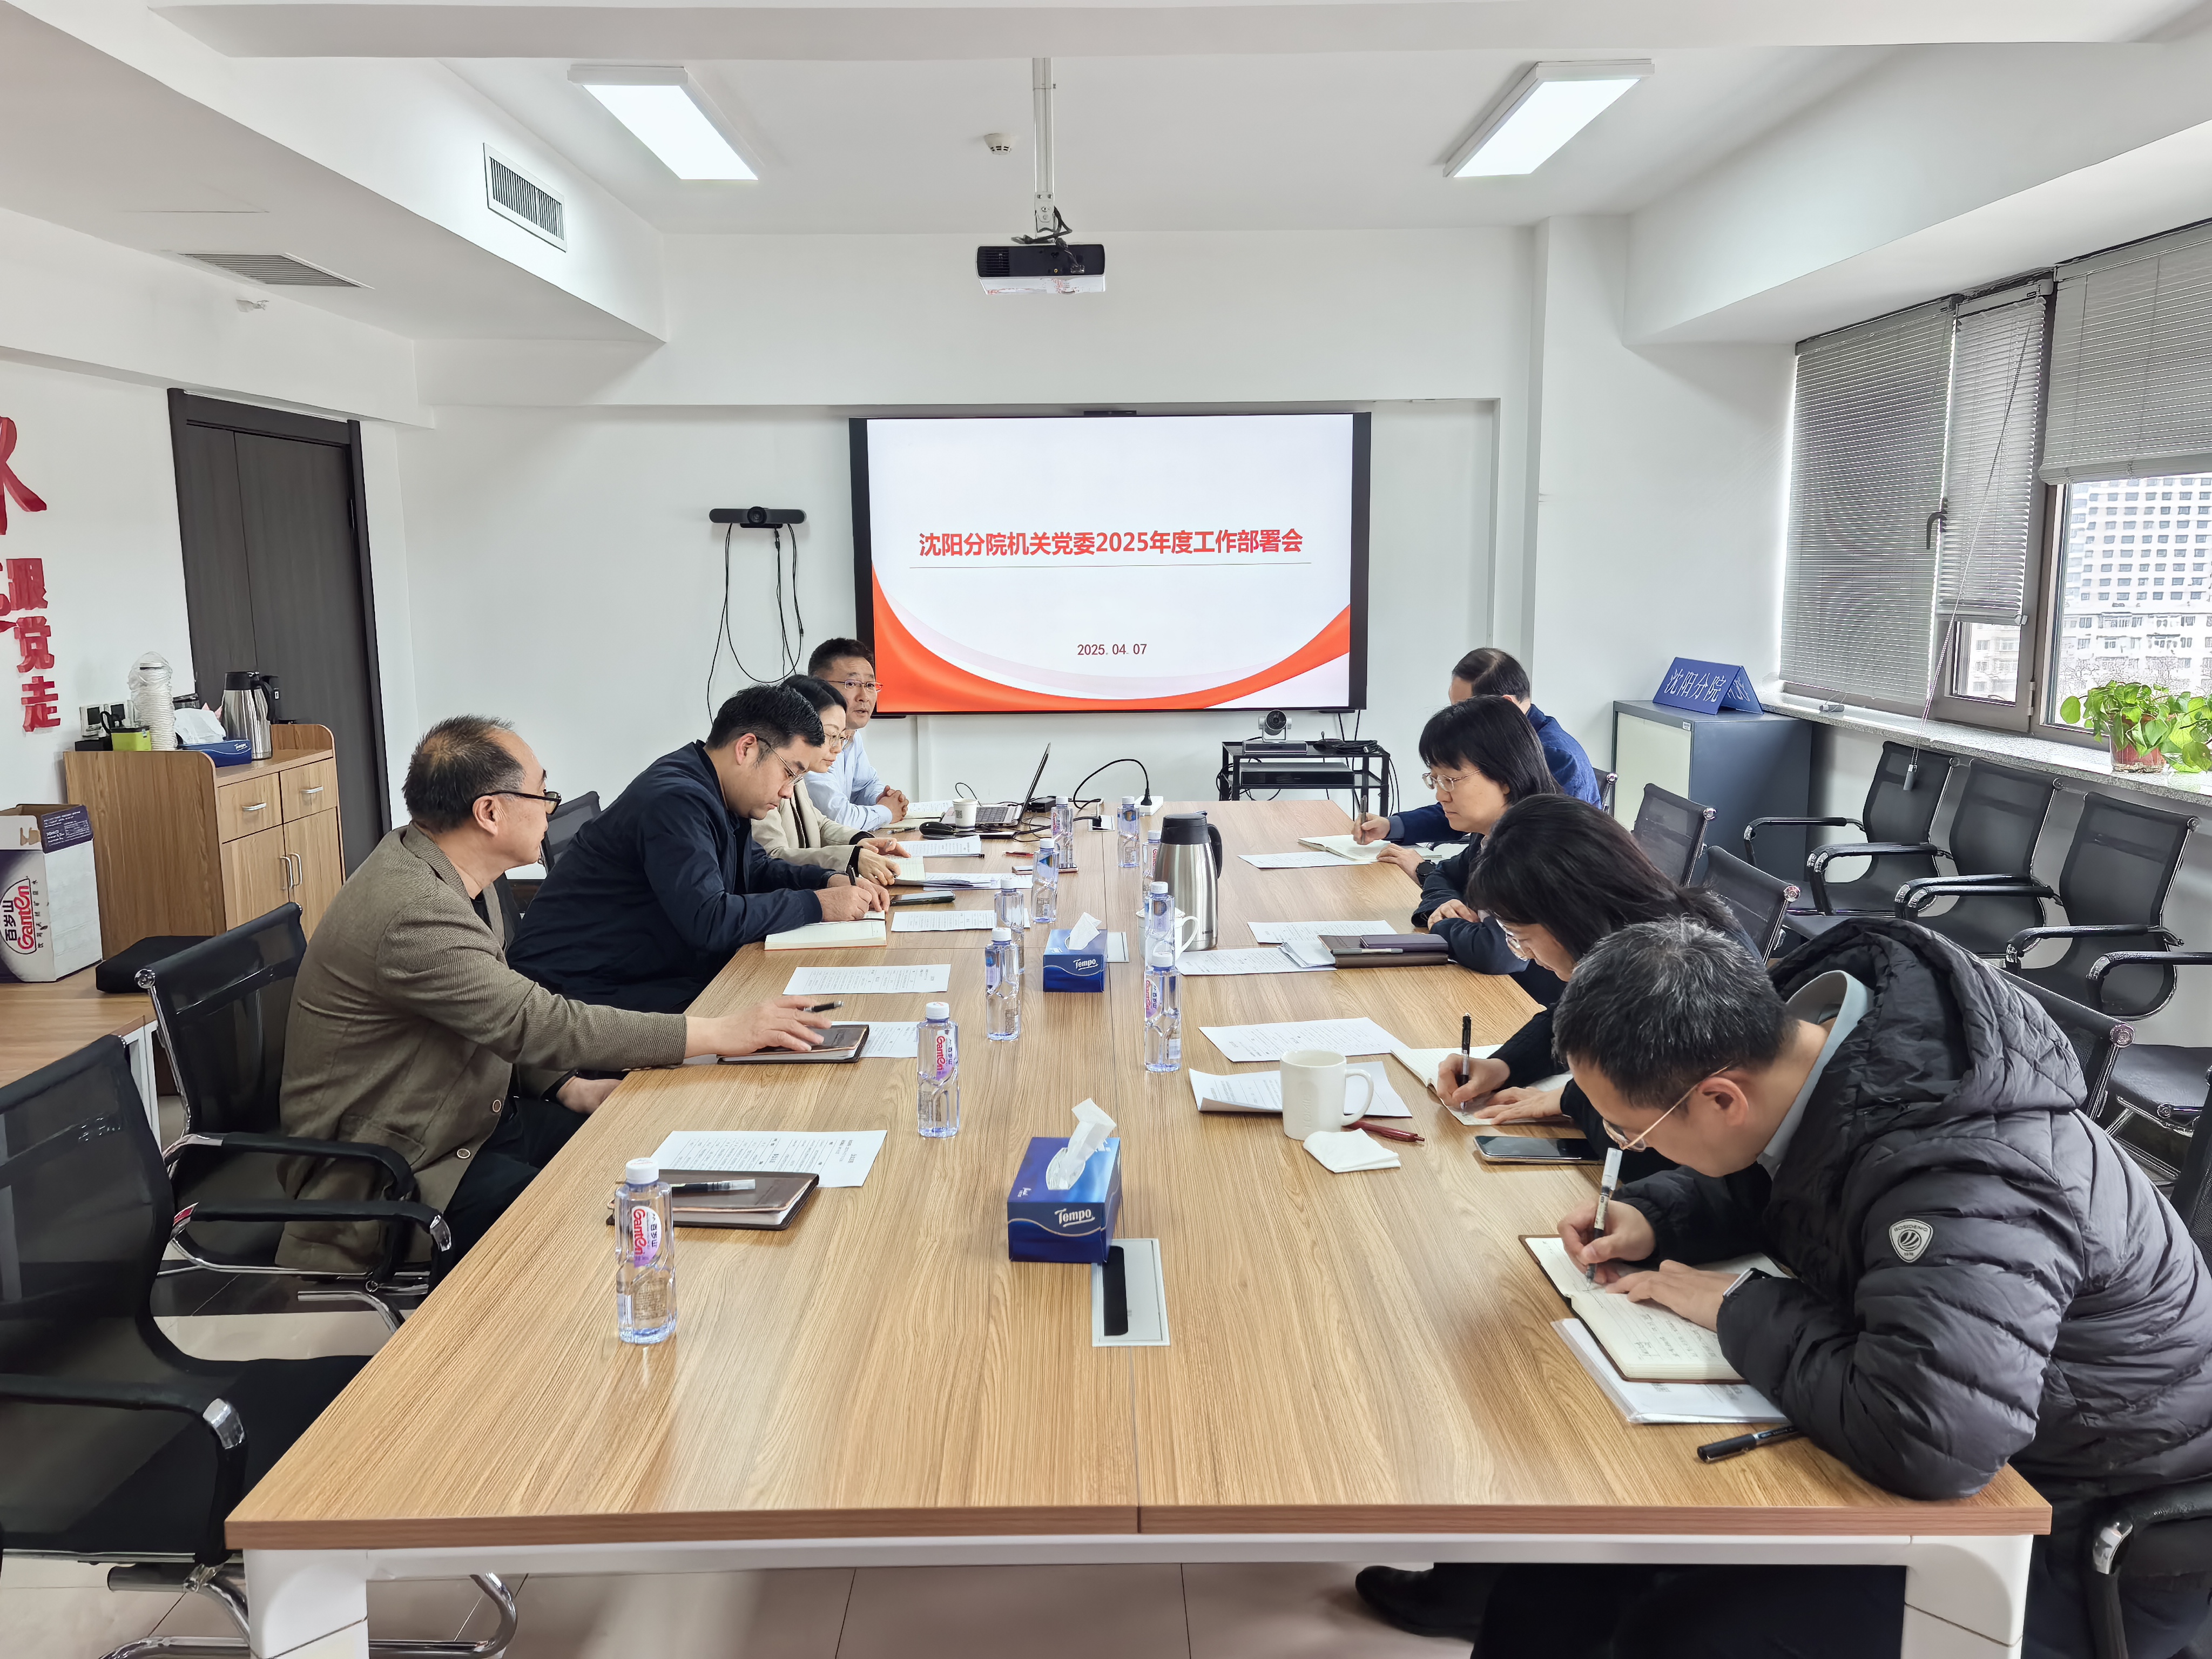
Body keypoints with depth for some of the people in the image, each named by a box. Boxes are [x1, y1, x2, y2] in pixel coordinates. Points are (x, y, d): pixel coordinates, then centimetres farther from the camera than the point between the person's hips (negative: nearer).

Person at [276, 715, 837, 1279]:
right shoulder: (411, 914, -28)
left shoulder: (452, 875, 4)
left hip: (472, 1116, 9)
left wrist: (571, 1088, -1)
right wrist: (721, 1033, -26)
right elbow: (543, 1024, -29)